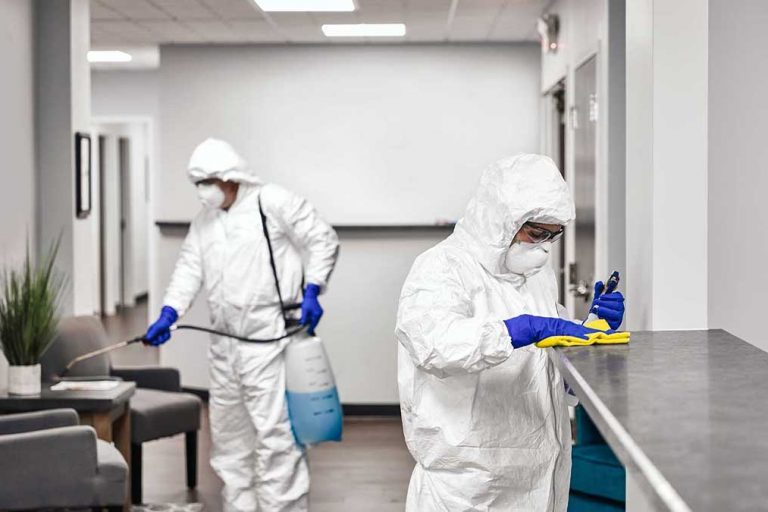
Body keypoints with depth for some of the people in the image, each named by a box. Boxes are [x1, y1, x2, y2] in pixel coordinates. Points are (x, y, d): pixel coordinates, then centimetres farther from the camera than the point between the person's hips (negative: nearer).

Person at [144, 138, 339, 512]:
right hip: (225, 344, 8)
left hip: (268, 340, -8)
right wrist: (167, 315, -7)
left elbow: (323, 240, -4)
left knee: (273, 432, -11)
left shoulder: (272, 203, -5)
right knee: (228, 433, 14)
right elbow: (189, 270, 7)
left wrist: (311, 291, -14)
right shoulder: (203, 221, 15)